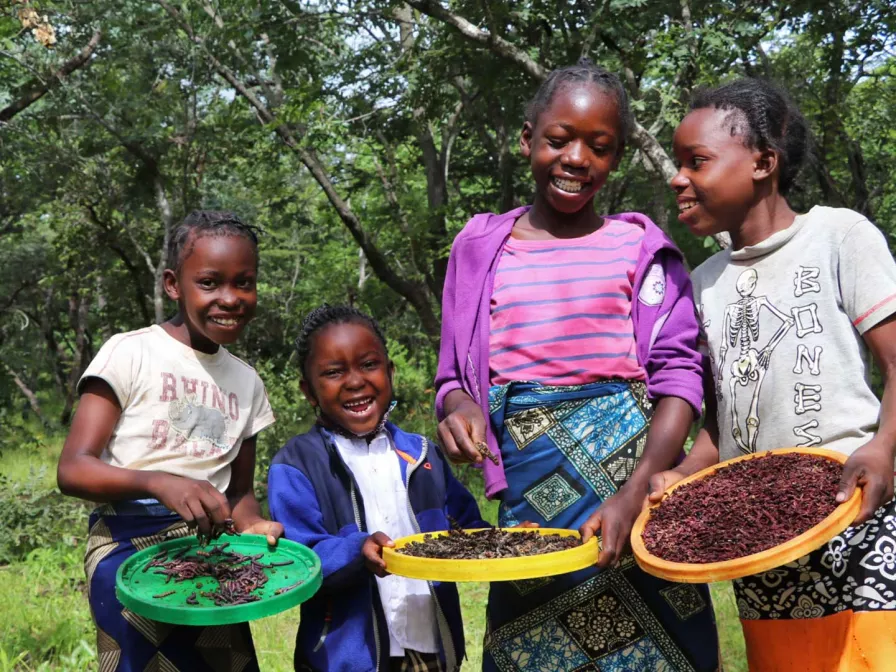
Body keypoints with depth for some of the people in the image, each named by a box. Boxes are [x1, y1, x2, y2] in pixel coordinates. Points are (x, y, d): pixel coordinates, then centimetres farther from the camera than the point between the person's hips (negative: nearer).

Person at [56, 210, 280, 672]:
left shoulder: (247, 381, 11)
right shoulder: (130, 352, -5)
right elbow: (73, 469, -12)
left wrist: (253, 524, -7)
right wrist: (159, 483, -29)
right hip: (130, 546, -5)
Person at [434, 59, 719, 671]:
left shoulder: (641, 247, 3)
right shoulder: (479, 248, 8)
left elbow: (679, 378, -3)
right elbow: (455, 376, 12)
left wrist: (634, 494, -18)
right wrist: (459, 406, -13)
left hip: (633, 467, -1)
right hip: (529, 498, 2)